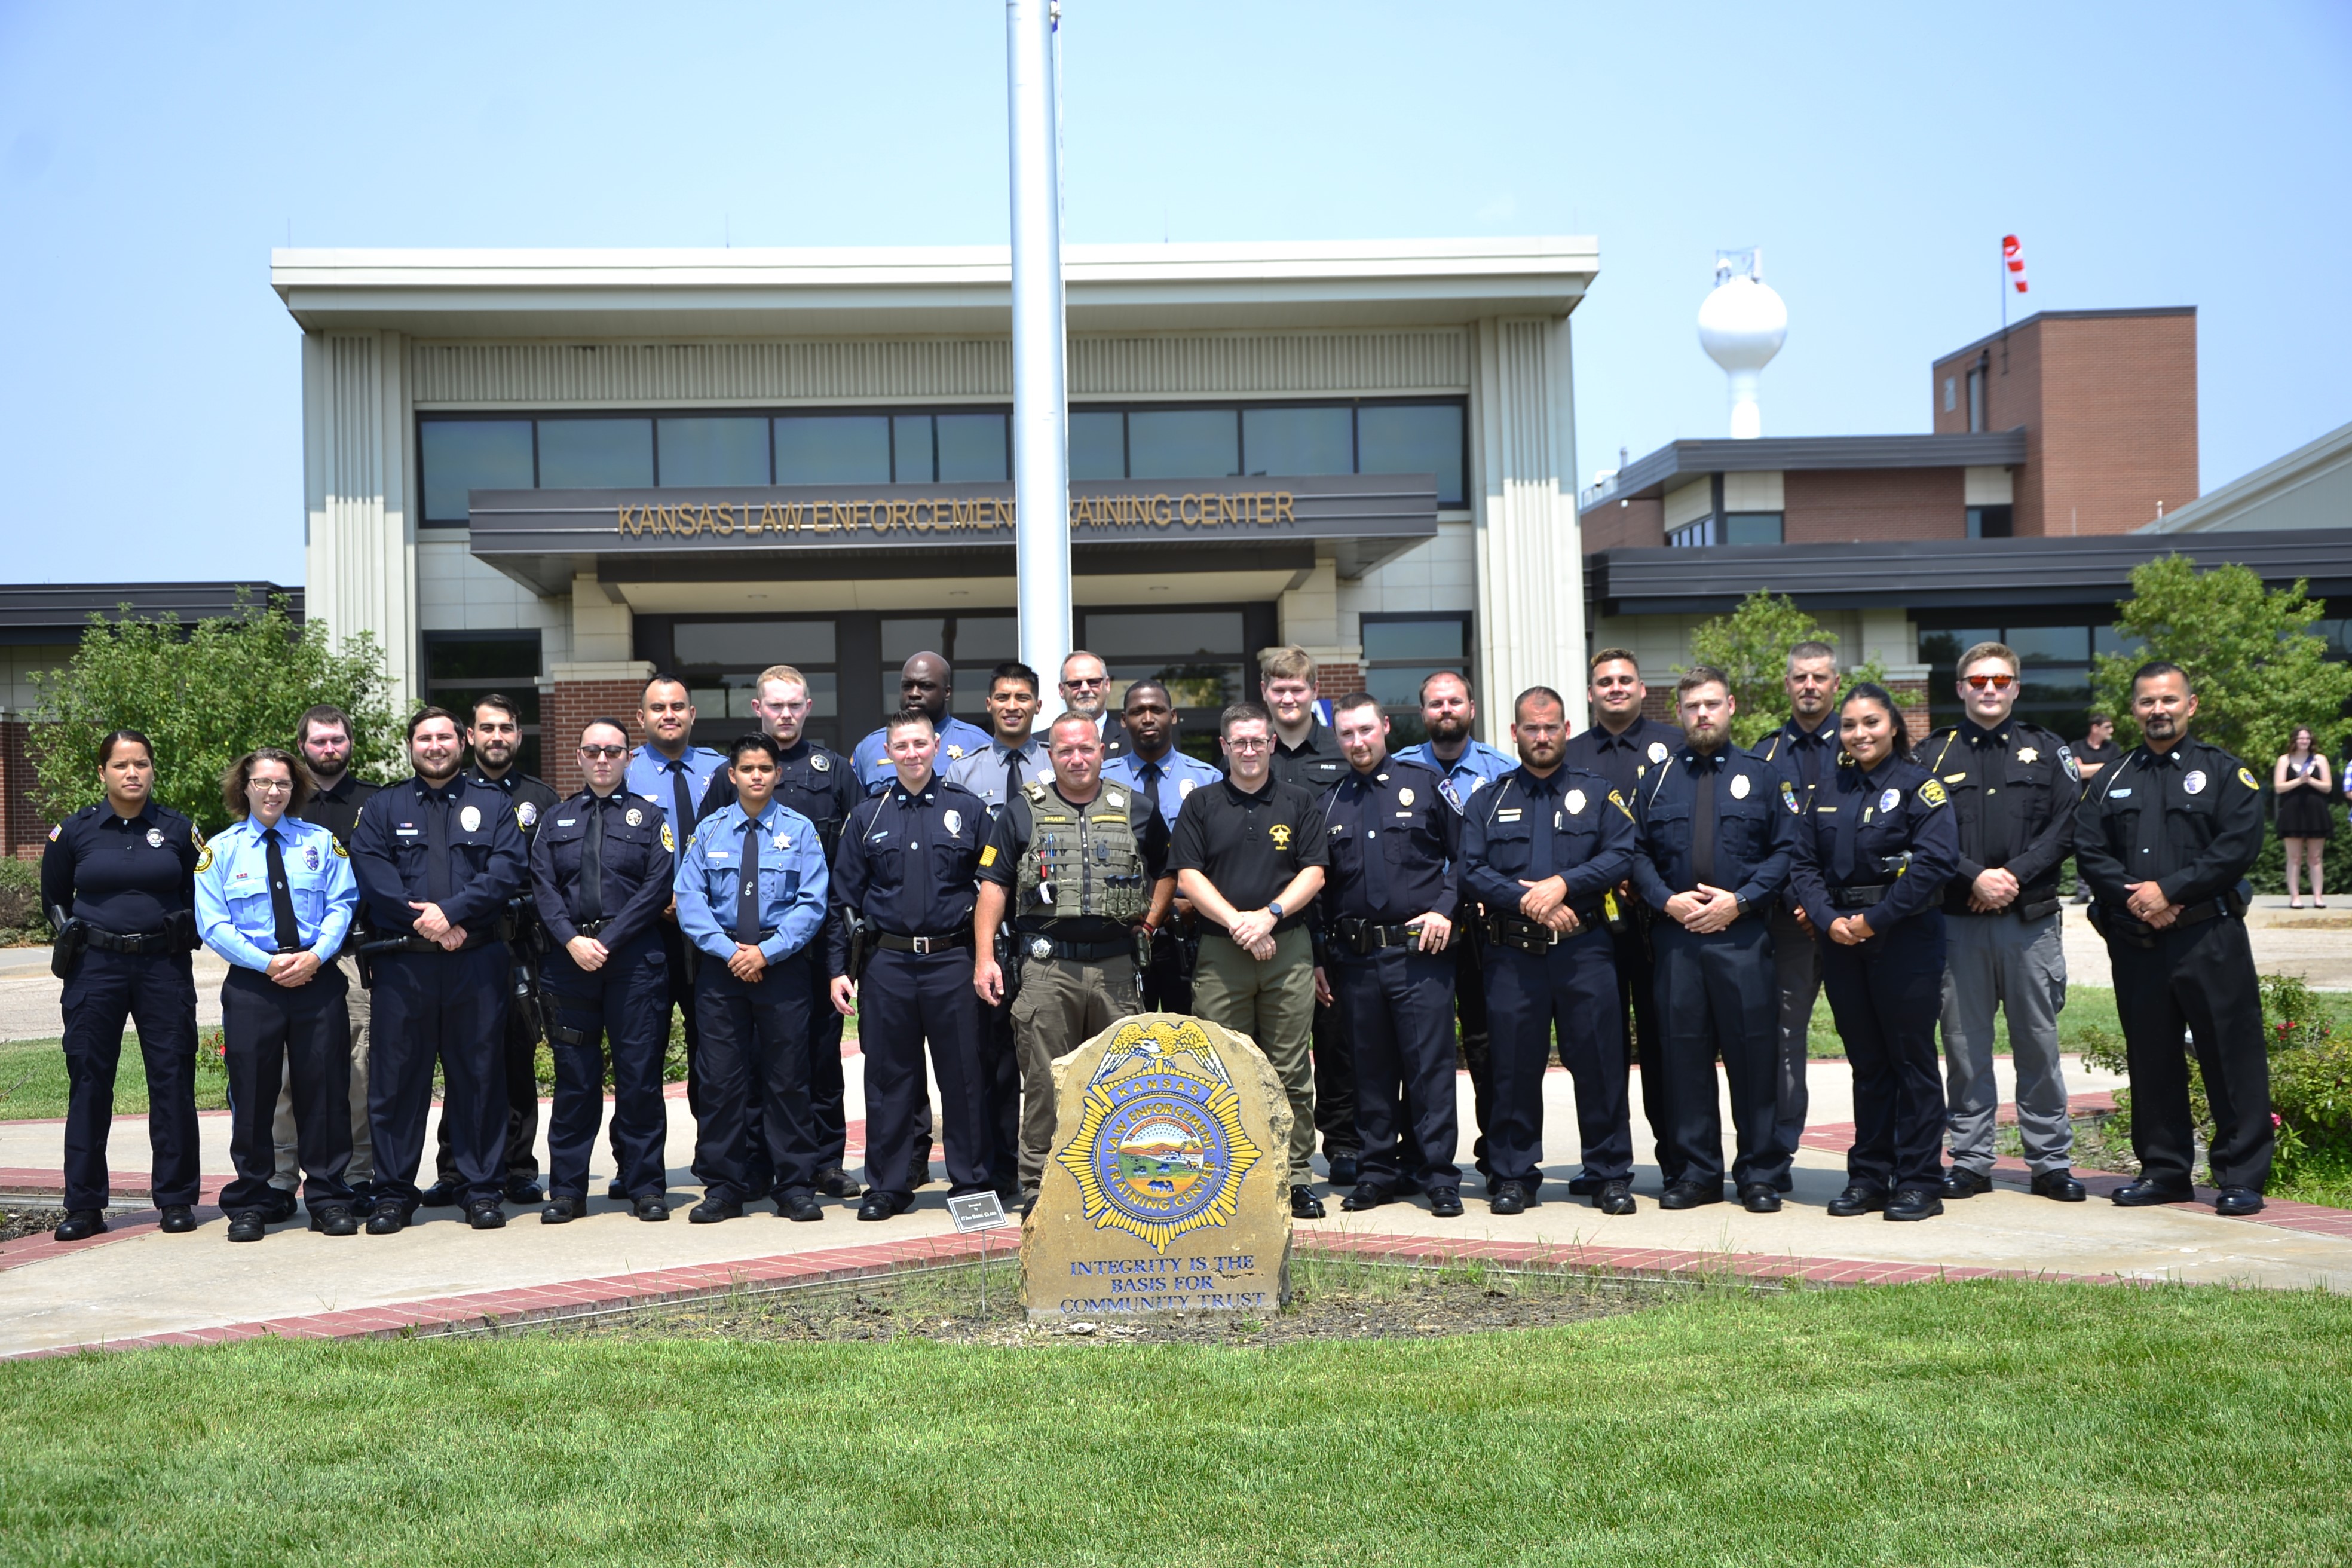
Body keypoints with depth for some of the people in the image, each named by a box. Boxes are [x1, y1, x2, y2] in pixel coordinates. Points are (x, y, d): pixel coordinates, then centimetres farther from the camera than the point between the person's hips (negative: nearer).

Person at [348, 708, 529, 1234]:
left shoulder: (492, 806, 12)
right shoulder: (382, 809, 12)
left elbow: (507, 871, -2)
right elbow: (372, 874, -3)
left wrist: (450, 910, -15)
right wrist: (423, 922, -15)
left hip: (477, 961, 0)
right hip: (402, 965, 0)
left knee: (480, 1076, 2)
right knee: (397, 1078, 2)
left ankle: (483, 1190, 10)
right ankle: (394, 1193, 11)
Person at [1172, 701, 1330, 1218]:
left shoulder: (1299, 804, 10)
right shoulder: (1201, 805, 8)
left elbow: (1314, 873, 3)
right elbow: (1188, 876, 1)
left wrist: (1270, 915, -11)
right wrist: (1236, 922, -10)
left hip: (1289, 949, 0)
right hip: (1219, 951, 0)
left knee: (1291, 1072, 0)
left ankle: (1297, 1179, 5)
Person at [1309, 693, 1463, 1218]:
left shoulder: (1425, 784, 5)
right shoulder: (1330, 802, 14)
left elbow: (1464, 854, 5)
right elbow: (1319, 885, 16)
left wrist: (1445, 908, -8)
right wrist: (1319, 958, 12)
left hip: (1419, 952, -3)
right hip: (1354, 957, 3)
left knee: (1430, 1066, -3)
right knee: (1372, 1071, 8)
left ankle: (1438, 1176, 3)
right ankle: (1380, 1171, 17)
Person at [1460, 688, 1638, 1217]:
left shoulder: (1598, 793, 11)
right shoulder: (1488, 801, 12)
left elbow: (1621, 856, -2)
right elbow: (1472, 870, 1)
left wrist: (1562, 884, -14)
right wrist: (1528, 902, -12)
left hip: (1583, 950, 0)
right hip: (1512, 952, 1)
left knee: (1600, 1063, 0)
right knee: (1514, 1067, 3)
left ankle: (1610, 1174, 10)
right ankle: (1513, 1176, 12)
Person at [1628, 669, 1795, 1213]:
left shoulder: (1760, 774, 9)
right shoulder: (1658, 779, 13)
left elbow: (1786, 851, 3)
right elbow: (1637, 853, 10)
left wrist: (1739, 900, -9)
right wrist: (1667, 900, -6)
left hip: (1743, 934, -2)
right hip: (1676, 936, 2)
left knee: (1754, 1055, -1)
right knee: (1684, 1055, 4)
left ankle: (1760, 1174, 8)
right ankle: (1698, 1172, 13)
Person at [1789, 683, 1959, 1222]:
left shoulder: (1919, 785, -4)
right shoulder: (1827, 793, 13)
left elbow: (1936, 860, -15)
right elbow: (1805, 863, 9)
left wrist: (1876, 919, -16)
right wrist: (1828, 920, -7)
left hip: (1906, 937, -5)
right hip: (1841, 939, 5)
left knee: (1912, 1057, -1)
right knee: (1866, 1061, 11)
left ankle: (1919, 1182, 5)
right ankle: (1869, 1177, 17)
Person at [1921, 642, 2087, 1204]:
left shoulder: (2047, 751, 9)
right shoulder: (1934, 754, 7)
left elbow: (2065, 827, 0)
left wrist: (2014, 875, -12)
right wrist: (1975, 878, -14)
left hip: (2032, 920, 0)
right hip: (1958, 921, 0)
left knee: (2038, 1043, 4)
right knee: (1964, 1045, 4)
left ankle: (2051, 1162, 13)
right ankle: (1970, 1161, 13)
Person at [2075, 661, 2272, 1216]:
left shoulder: (2226, 773, 4)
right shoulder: (2111, 782, 14)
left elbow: (2239, 846, -8)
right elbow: (2089, 851, 5)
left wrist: (2169, 890, -15)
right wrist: (2130, 897, -12)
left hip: (2209, 938, -4)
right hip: (2134, 942, 4)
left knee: (2230, 1057, -3)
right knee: (2150, 1059, 9)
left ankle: (2242, 1177, 4)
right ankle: (2164, 1171, 19)